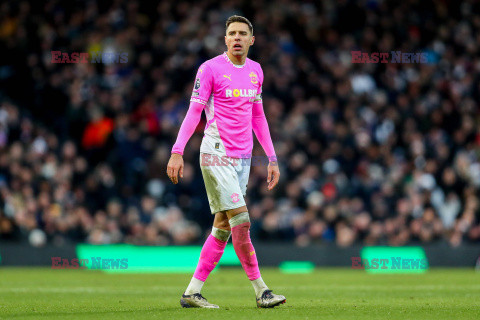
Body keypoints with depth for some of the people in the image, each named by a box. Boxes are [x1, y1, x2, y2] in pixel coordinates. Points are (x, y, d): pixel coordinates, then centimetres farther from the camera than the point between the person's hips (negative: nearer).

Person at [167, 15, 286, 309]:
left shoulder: (255, 71, 13)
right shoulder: (211, 69, -6)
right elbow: (194, 111, -9)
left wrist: (272, 158, 17)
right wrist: (177, 152, -18)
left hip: (243, 158, 7)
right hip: (217, 155, -7)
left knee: (223, 227, 4)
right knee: (241, 221, -12)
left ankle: (193, 292, 9)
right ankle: (261, 290, -6)